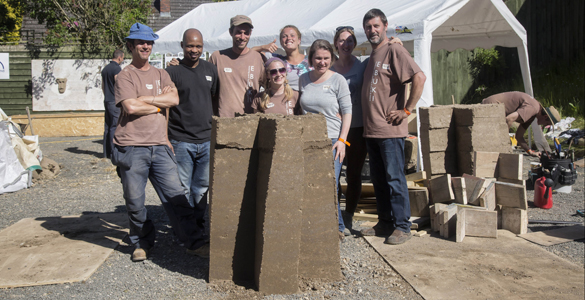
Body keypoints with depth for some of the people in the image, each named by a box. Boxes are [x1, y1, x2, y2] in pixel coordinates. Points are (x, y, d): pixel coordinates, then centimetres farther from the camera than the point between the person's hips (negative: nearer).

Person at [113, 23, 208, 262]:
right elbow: (130, 107, -14)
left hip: (159, 146, 3)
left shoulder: (161, 75, 16)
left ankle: (194, 242, 4)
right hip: (132, 147, -3)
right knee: (135, 201, 6)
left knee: (176, 196, 1)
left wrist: (144, 99, -8)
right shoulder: (125, 76, 1)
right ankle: (142, 243, 25)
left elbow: (174, 99, -1)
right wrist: (159, 104, -1)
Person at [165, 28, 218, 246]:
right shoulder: (172, 72, -2)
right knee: (183, 190, 4)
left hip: (207, 140, 4)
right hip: (181, 142, -3)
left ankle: (201, 230, 25)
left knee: (202, 188, 12)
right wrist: (164, 139, -10)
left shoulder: (210, 70, 12)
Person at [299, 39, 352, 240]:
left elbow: (347, 111, 0)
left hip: (331, 141, -3)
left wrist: (342, 140, -9)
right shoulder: (303, 79, 11)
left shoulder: (337, 80, 1)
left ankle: (337, 229, 9)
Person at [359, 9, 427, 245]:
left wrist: (407, 110, -16)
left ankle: (402, 227, 5)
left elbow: (419, 78, -19)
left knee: (394, 178, -4)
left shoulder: (394, 51, -6)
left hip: (390, 130, -8)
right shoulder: (371, 57, 19)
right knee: (378, 180, 12)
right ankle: (385, 223, 22)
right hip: (371, 130, 8)